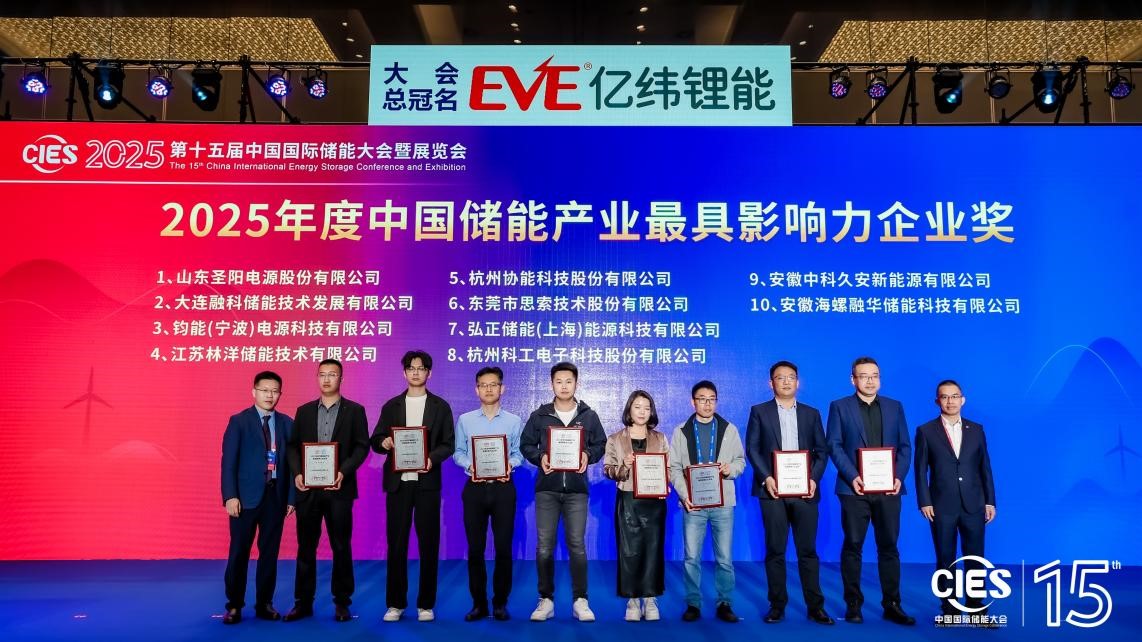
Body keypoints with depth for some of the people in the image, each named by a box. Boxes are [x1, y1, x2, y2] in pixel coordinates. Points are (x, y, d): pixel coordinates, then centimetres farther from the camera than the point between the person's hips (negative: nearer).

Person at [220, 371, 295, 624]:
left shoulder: (287, 423, 8)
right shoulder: (239, 421, 0)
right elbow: (229, 461, -6)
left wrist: (291, 496, 2)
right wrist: (230, 496, -14)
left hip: (275, 496, 3)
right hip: (246, 496, -3)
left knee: (270, 552, 8)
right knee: (239, 552, 3)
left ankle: (264, 604, 18)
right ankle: (234, 605, 15)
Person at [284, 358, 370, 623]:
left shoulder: (355, 410, 3)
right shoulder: (304, 411, 11)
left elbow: (361, 446, -3)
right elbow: (293, 446, 8)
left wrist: (343, 472, -16)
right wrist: (297, 473, -8)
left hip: (339, 489, -2)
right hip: (308, 488, 2)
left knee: (341, 547, 4)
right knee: (306, 547, 8)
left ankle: (341, 603, 15)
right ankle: (303, 602, 18)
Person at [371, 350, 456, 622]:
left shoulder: (440, 406, 6)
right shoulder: (391, 406, 11)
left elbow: (448, 444, 2)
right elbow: (375, 441, 9)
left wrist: (432, 458, -17)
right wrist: (383, 442, -15)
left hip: (427, 481, -1)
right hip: (398, 481, 1)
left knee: (428, 543, 2)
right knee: (396, 543, 4)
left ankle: (425, 604, 13)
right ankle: (395, 603, 16)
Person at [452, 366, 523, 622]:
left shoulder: (514, 421, 5)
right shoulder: (465, 420, 7)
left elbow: (518, 453, 1)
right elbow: (458, 452, 3)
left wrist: (509, 463, -19)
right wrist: (469, 465, -16)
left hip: (503, 487, 0)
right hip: (474, 487, 1)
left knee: (503, 547, 2)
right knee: (475, 547, 4)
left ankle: (500, 603, 15)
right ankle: (478, 603, 15)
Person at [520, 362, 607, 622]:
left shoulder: (589, 416, 5)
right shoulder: (539, 415, 4)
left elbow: (600, 444, 10)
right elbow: (526, 445, 7)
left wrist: (588, 455, -10)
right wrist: (540, 458, -12)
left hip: (576, 489, 0)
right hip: (546, 488, 1)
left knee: (577, 545, 1)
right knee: (544, 546, 2)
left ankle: (580, 601, 11)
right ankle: (546, 600, 14)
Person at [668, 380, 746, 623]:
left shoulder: (729, 429, 9)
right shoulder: (681, 431, 6)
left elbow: (740, 460, 10)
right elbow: (674, 468, 2)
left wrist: (731, 469, -13)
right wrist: (684, 495, -11)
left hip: (723, 502, 1)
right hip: (693, 503, -1)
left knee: (725, 558, 4)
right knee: (692, 557, 2)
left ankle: (725, 604, 16)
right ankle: (693, 604, 13)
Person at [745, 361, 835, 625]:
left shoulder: (811, 413, 13)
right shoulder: (759, 412, 7)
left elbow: (822, 451, 9)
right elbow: (752, 448, 1)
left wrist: (814, 478, -7)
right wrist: (766, 478, -12)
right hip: (772, 490, -1)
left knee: (808, 550, 4)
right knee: (775, 551, 3)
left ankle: (815, 606, 11)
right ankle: (777, 606, 11)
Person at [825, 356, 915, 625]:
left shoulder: (895, 407, 12)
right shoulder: (839, 407, 4)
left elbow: (905, 446, 9)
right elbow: (834, 445, -2)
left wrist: (899, 476, -7)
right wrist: (852, 477, -13)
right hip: (855, 487, -2)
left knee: (889, 546, 6)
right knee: (852, 546, 3)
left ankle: (892, 605, 14)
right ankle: (853, 604, 11)